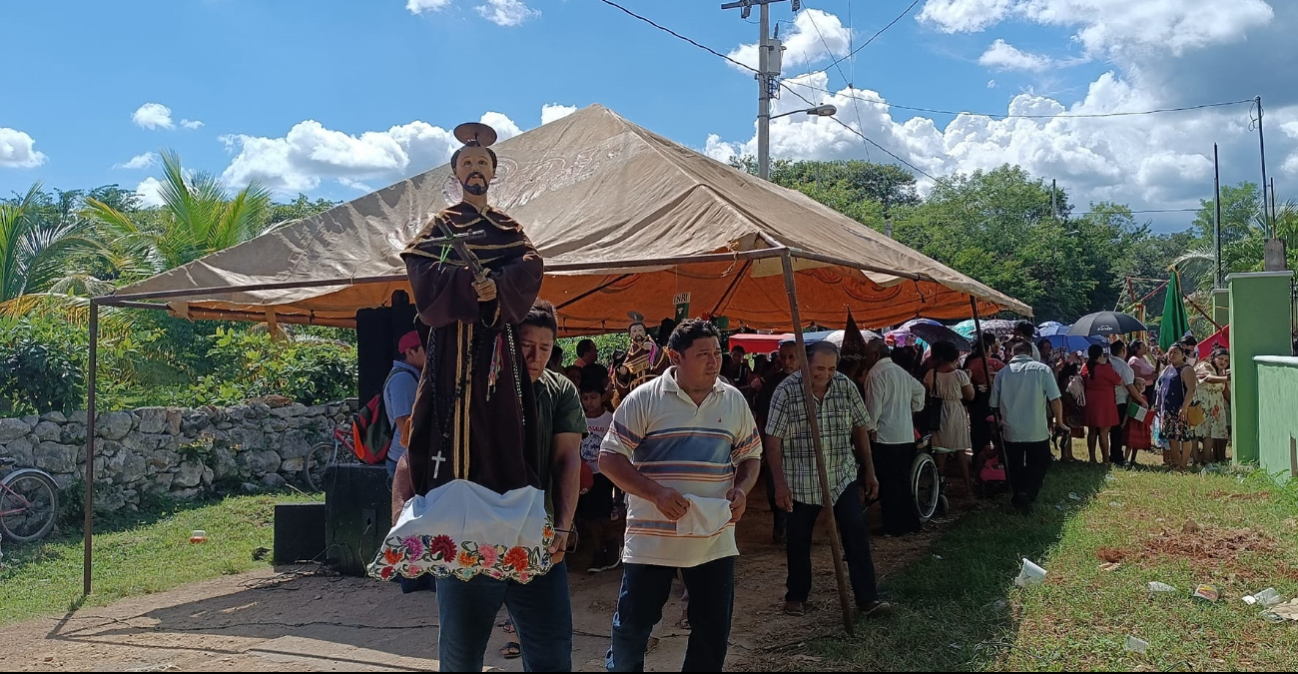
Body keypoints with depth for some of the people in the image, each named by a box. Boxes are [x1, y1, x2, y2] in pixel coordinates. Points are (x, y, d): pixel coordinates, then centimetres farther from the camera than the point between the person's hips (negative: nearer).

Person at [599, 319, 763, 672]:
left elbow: (751, 454, 16)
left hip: (715, 539, 3)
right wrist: (656, 492, -20)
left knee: (714, 630, 11)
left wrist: (742, 489, -5)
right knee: (633, 623, 8)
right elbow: (610, 458, -7)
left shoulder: (734, 400, 5)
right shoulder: (645, 399, -8)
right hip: (651, 536, -3)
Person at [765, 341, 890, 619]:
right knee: (799, 541, 10)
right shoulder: (786, 391, -13)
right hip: (801, 481, -2)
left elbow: (860, 429, 7)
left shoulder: (845, 386, -3)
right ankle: (796, 596, 28)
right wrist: (780, 484, -15)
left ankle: (867, 598, 4)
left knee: (857, 536, -4)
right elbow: (773, 440, -11)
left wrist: (869, 471, 8)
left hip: (844, 477, 2)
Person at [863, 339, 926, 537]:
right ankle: (910, 522, 20)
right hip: (906, 436, 8)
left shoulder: (876, 374, -12)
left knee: (888, 484, 0)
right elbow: (920, 389, 23)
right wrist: (914, 410, 29)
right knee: (903, 481, 15)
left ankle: (894, 526, 4)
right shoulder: (901, 371, 13)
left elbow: (873, 408, -15)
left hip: (885, 438, -8)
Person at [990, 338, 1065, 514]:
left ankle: (1019, 498, 15)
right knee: (1039, 466, 10)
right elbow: (1055, 400, -9)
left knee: (1016, 469, 16)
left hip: (1011, 432, 2)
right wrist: (1059, 421, 8)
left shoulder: (1003, 373, -1)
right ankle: (1028, 493, -10)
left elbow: (994, 404, 5)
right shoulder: (1042, 369, -6)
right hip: (1037, 431, -2)